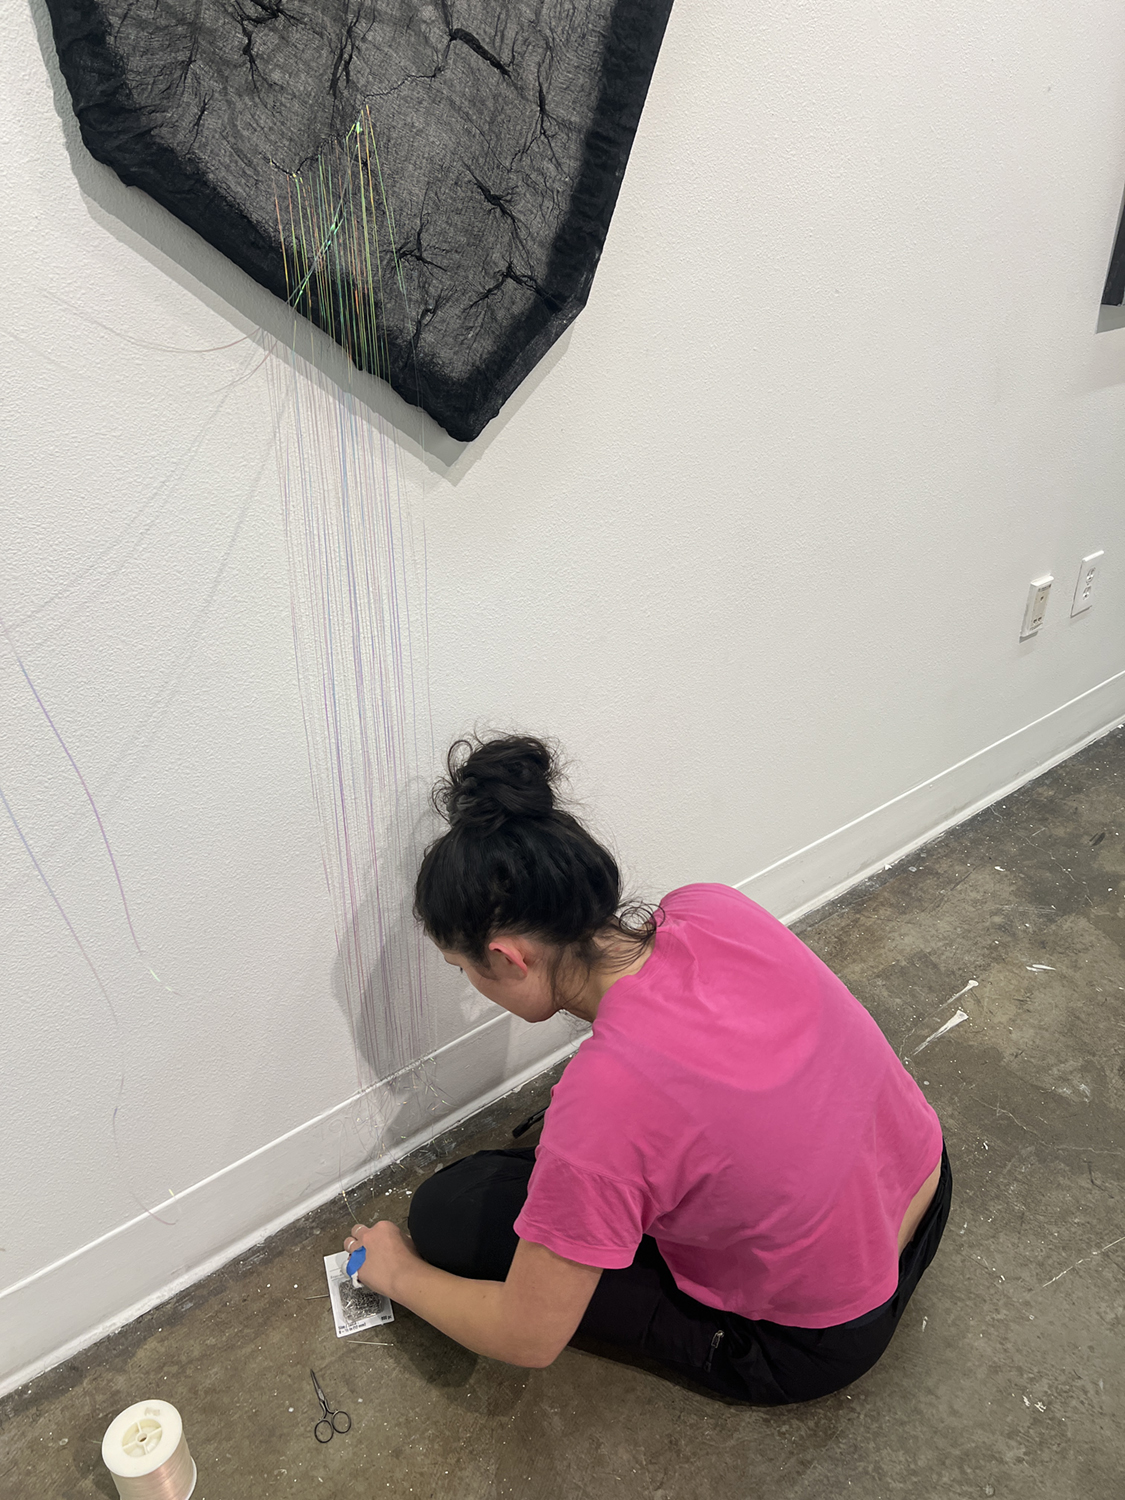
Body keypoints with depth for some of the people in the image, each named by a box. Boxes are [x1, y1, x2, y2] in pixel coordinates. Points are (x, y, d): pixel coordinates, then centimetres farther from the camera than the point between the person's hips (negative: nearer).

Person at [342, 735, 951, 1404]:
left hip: (819, 1347, -6)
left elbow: (529, 1339, -18)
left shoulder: (602, 1104, -36)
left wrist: (402, 1275, 0)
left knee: (450, 1212, -6)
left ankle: (714, 1335, 4)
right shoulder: (715, 908, -18)